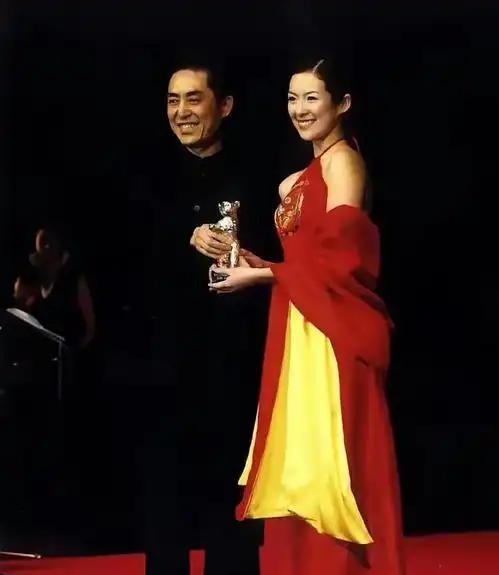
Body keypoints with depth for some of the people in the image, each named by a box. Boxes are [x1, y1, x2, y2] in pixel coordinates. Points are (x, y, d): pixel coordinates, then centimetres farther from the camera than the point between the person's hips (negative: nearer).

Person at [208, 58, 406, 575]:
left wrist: (261, 276, -11)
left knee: (327, 462, -7)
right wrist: (255, 261, 8)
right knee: (300, 463, 9)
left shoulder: (343, 161, -7)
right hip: (300, 332, 9)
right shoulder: (304, 177, 20)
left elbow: (341, 257, -16)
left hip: (330, 334, -9)